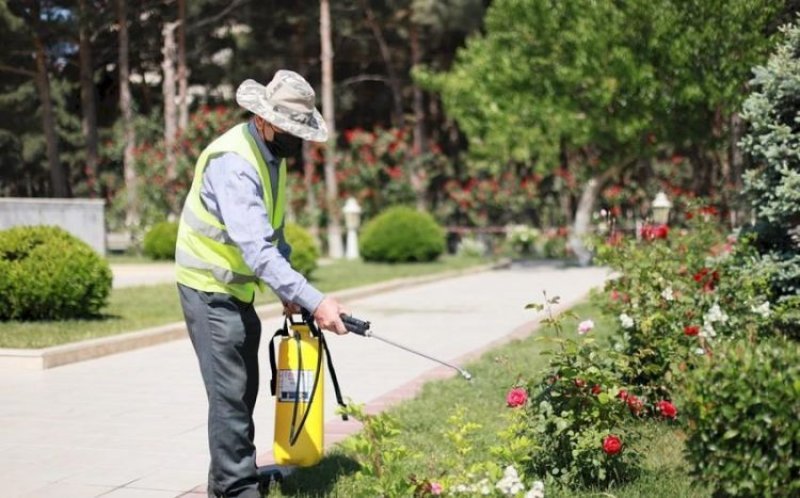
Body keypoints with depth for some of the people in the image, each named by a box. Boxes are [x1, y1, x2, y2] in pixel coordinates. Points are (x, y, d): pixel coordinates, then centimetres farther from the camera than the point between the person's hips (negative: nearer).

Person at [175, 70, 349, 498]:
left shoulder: (271, 153, 3)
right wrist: (313, 301, -43)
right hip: (210, 287, -10)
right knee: (230, 391, -11)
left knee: (244, 387, 15)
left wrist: (288, 291, 4)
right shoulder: (233, 162, -28)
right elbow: (256, 249, -38)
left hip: (240, 286, 10)